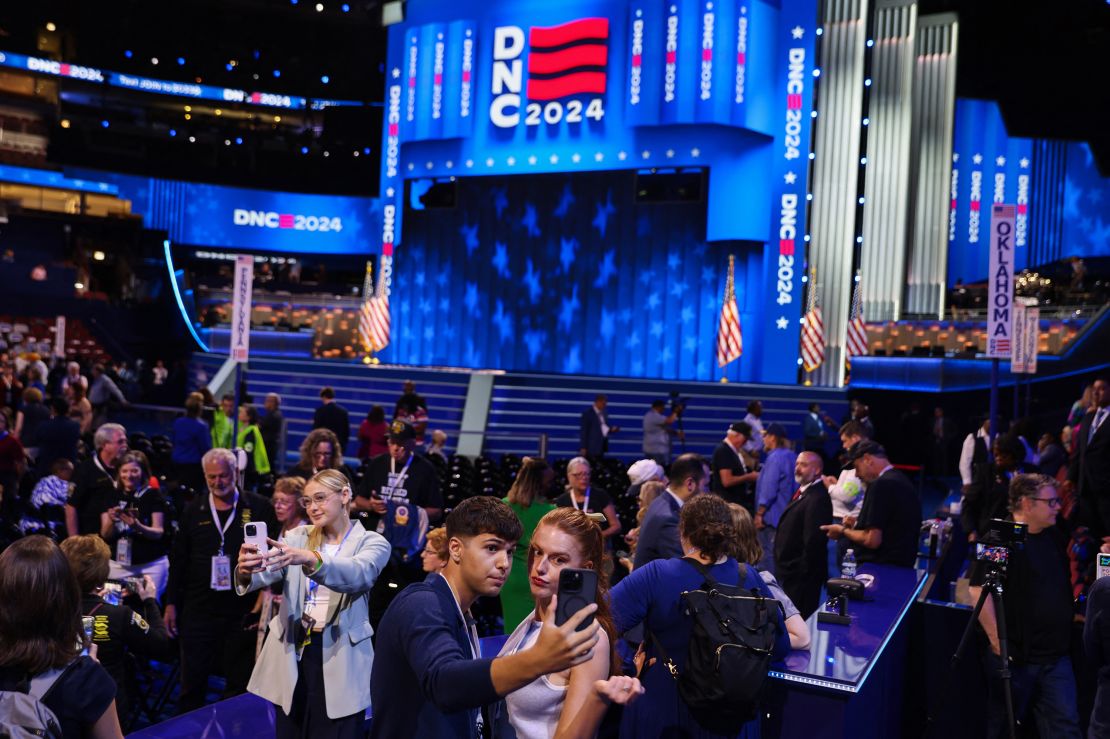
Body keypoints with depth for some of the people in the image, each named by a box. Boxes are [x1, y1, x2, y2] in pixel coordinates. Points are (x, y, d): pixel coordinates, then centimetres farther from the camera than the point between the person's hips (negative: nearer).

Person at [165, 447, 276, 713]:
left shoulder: (259, 508, -3)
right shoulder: (193, 510, 5)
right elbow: (178, 559, 10)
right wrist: (171, 603, 8)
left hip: (243, 609, -2)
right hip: (199, 609, 2)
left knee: (239, 683, 9)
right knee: (192, 682, 10)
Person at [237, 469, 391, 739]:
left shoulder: (372, 542, -3)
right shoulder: (297, 537, 7)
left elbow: (359, 574, -25)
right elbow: (267, 572, -11)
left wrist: (311, 559, -42)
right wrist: (246, 570, -34)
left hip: (340, 659, -3)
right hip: (293, 653, 3)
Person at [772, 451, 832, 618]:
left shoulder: (817, 499, -21)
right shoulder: (802, 492, 13)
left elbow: (813, 541, -24)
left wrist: (803, 572, -20)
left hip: (803, 577, -10)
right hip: (792, 573, 10)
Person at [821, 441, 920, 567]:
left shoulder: (881, 484, -14)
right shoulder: (902, 482, 14)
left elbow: (872, 540, -17)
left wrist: (844, 530, -1)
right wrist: (857, 525, 17)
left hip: (880, 566, -9)